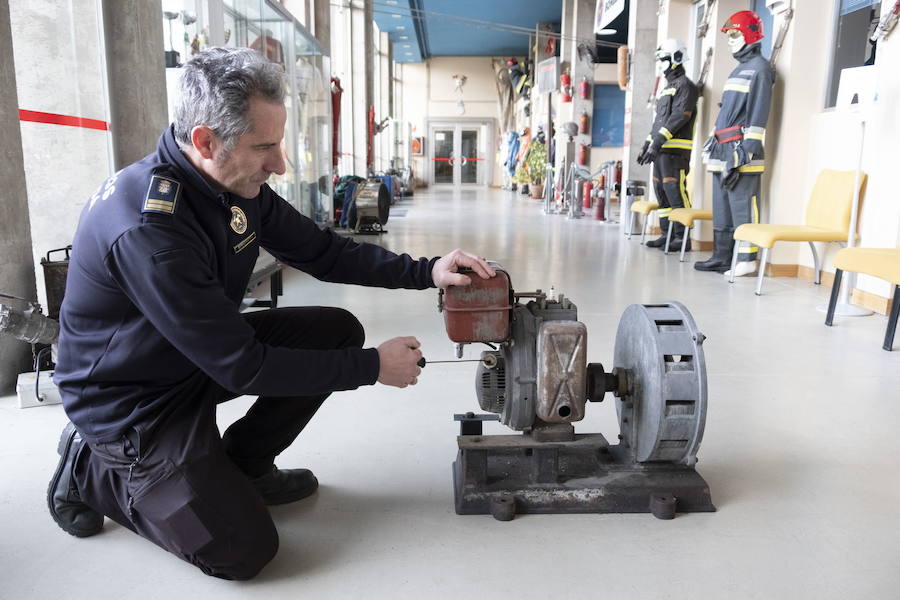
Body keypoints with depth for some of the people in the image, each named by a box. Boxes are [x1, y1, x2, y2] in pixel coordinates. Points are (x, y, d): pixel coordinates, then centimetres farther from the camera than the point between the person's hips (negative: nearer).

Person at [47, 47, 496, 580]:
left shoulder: (240, 186, -8)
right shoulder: (148, 227, -34)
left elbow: (322, 252, 1)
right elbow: (242, 367, -30)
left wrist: (426, 271, -11)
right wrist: (373, 367, -22)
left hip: (205, 353, 8)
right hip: (132, 400, -8)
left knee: (338, 331, -5)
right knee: (242, 550, -11)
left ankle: (241, 465, 12)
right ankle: (91, 470, 10)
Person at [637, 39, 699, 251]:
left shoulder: (685, 85, -5)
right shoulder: (667, 88, 24)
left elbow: (679, 116, -17)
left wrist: (659, 140, -23)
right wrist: (647, 144, 20)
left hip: (675, 149, -9)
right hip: (661, 149, 9)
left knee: (675, 191, -12)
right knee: (661, 190, 9)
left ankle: (683, 237, -10)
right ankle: (667, 234, 14)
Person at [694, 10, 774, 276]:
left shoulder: (760, 68, -5)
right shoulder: (738, 69, 24)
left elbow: (758, 114, -13)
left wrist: (747, 151, -19)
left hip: (741, 151, -9)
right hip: (723, 150, 10)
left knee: (743, 206, -10)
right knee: (722, 206, 9)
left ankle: (746, 259, -7)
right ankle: (721, 257, 15)